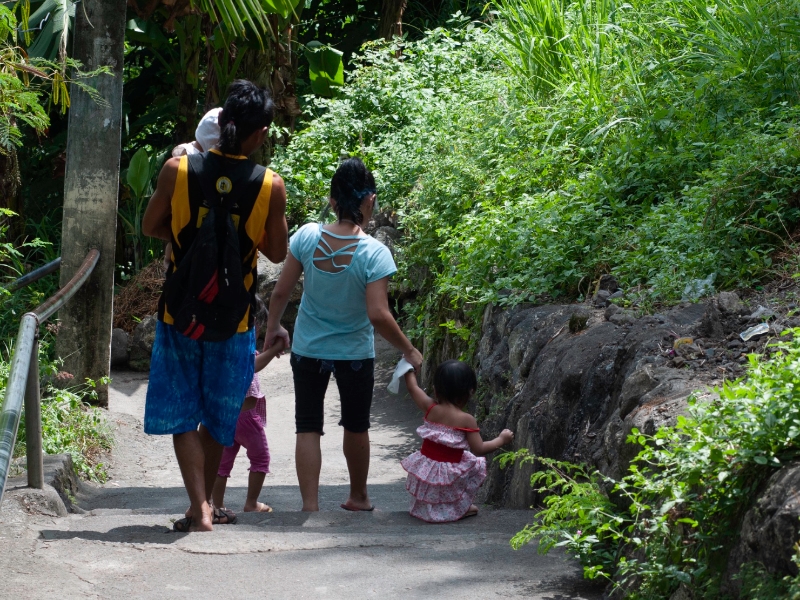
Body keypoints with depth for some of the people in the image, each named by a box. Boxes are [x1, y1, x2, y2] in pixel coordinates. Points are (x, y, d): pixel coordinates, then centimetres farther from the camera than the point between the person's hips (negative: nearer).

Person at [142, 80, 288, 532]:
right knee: (219, 416, 16)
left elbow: (151, 227, 3)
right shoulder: (270, 186, -11)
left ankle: (200, 509, -5)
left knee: (183, 412, 6)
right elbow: (277, 252, 0)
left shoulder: (178, 169, -10)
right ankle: (206, 505, 26)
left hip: (180, 311, 0)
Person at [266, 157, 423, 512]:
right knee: (356, 427, 20)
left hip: (308, 349, 1)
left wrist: (273, 328, 11)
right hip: (355, 353, -1)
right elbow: (378, 315, -25)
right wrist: (408, 350, -11)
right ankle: (358, 497, 36)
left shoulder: (306, 236, -14)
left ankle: (310, 506, 0)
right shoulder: (374, 253, -23)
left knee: (308, 427, 7)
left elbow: (281, 291, -7)